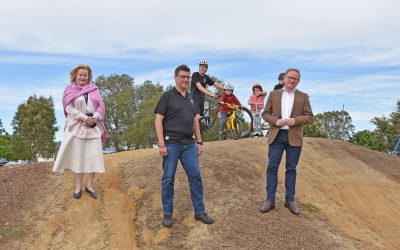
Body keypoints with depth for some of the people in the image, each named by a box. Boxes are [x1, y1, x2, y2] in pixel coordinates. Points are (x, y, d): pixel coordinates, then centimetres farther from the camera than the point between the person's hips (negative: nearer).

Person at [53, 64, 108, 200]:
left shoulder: (94, 89, 10)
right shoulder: (70, 90, 3)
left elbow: (101, 106, 5)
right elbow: (69, 108, -8)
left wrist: (94, 118, -12)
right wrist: (85, 118, -15)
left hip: (93, 127, 2)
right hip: (77, 127, -2)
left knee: (93, 156, 0)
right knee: (78, 156, 3)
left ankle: (89, 185, 11)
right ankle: (78, 186, 12)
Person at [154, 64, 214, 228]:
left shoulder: (190, 98, 16)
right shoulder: (167, 96, -2)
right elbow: (158, 120, -7)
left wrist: (199, 142, 14)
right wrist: (161, 144, -13)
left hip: (189, 145, 5)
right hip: (171, 144, -5)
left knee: (195, 177, 5)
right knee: (168, 179, 4)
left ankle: (199, 212, 16)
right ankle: (167, 214, 16)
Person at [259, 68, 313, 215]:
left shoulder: (303, 97, 7)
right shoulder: (274, 94, 9)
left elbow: (309, 117, 3)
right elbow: (265, 113, 7)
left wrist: (296, 120, -15)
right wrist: (275, 120, -12)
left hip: (294, 137, 0)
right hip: (276, 136, 0)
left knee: (291, 169, 7)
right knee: (272, 167, -1)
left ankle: (290, 200, 18)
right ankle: (270, 200, 7)